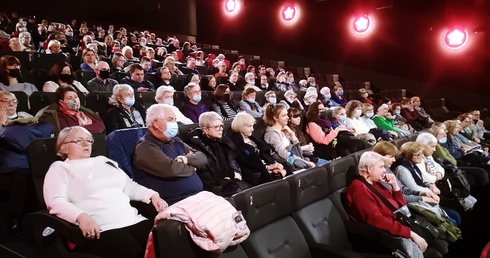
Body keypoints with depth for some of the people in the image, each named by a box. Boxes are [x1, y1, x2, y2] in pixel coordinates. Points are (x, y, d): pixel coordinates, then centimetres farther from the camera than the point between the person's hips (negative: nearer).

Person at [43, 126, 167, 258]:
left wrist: (152, 195, 12)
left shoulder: (103, 161, 27)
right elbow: (56, 202, -7)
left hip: (134, 221, 6)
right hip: (101, 229, -5)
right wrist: (81, 216, -26)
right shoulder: (60, 168, 10)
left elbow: (129, 186, 29)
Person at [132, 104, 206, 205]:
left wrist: (187, 159, -10)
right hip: (176, 204, -8)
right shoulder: (145, 147, -8)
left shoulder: (175, 141, 18)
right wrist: (191, 167, -3)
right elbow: (171, 169, -23)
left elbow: (202, 158, 12)